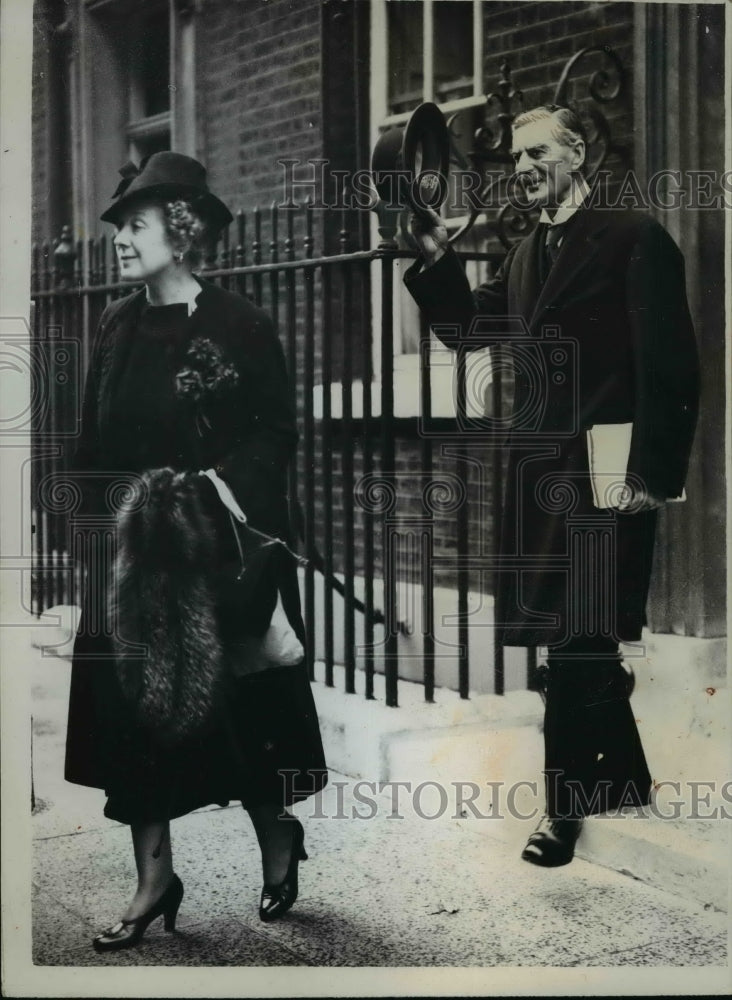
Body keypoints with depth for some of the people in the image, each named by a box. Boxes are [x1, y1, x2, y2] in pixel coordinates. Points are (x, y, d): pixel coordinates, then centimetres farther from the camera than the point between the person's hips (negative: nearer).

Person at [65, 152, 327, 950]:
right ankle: (154, 880, 12)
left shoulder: (239, 324, -9)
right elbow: (95, 442, 10)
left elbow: (277, 432, -9)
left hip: (222, 544, -5)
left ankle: (277, 841, 30)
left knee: (236, 701, 5)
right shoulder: (119, 327, 7)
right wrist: (100, 520, 4)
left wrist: (223, 481, -23)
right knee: (133, 704, 2)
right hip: (132, 546, 5)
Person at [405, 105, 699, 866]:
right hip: (540, 467, 8)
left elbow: (669, 365, -11)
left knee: (576, 637, -5)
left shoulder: (633, 238, -6)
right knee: (579, 635, 14)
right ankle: (622, 775, 28)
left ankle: (565, 803, 5)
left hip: (602, 470, -7)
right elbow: (466, 328, 19)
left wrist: (653, 473, -16)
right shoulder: (525, 254, 18)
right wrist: (435, 258, 4)